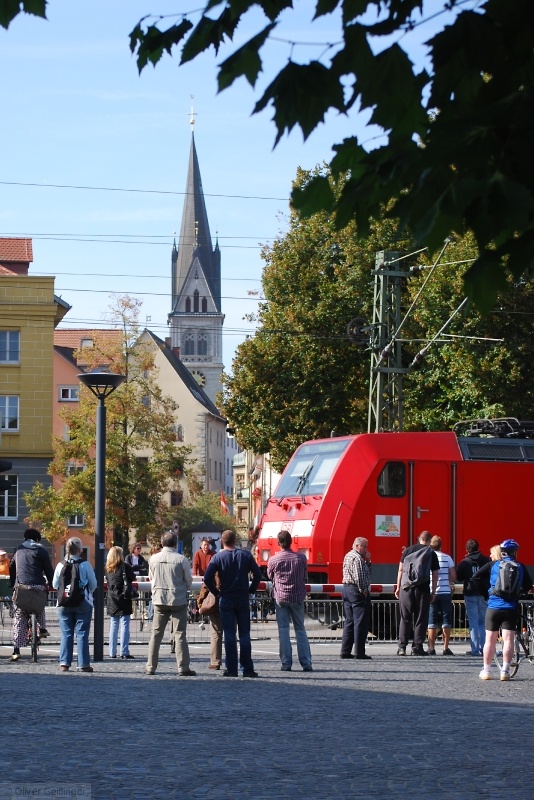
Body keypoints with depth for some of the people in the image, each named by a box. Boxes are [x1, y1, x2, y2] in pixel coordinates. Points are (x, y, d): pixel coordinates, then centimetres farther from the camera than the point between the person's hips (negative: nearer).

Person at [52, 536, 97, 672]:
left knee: (66, 634, 8)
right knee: (82, 634, 2)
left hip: (64, 604, 2)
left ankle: (64, 663, 4)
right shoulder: (85, 565, -9)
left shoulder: (60, 565, -2)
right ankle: (83, 664, 1)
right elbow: (93, 584, 0)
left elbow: (55, 585, 8)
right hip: (83, 603, -2)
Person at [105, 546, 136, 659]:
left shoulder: (108, 568, 4)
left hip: (112, 600, 5)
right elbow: (133, 578, -1)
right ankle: (124, 652, -7)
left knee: (113, 626, 10)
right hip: (124, 599, -5)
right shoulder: (125, 566, -10)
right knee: (125, 625, -3)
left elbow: (108, 581, 11)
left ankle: (112, 652, 10)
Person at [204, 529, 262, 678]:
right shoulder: (246, 555, 1)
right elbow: (258, 575, 0)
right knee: (244, 634, 5)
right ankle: (247, 669, 2)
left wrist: (216, 592, 2)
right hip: (243, 599, 1)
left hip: (226, 600, -1)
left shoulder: (218, 557, -4)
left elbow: (207, 578, -12)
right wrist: (251, 590, 9)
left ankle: (231, 669, -1)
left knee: (229, 634, 1)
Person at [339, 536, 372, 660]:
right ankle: (359, 652, -6)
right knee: (361, 622, -5)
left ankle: (345, 651, 12)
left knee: (349, 621, 13)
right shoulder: (357, 558, -14)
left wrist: (367, 561, 5)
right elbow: (358, 577, -23)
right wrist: (364, 591, -14)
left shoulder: (348, 556, 17)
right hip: (357, 591, -10)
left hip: (346, 589, 10)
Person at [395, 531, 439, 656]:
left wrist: (398, 587, 11)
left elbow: (400, 569, 6)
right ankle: (417, 647, 4)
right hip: (423, 589, -2)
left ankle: (402, 646, 3)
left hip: (406, 588, 2)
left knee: (405, 618, 7)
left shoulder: (408, 550, 7)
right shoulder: (431, 553, 4)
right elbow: (435, 575, 3)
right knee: (420, 619, 5)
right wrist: (433, 592, 9)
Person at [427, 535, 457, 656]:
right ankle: (446, 648, 2)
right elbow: (453, 577, 1)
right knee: (446, 622, 5)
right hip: (446, 593, 0)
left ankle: (431, 648, 2)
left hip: (431, 594, 0)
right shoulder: (447, 558, 2)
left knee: (432, 623, 4)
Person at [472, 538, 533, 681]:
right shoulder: (520, 567, 2)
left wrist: (486, 588, 12)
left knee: (490, 640, 8)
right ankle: (505, 671, -6)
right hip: (511, 608, 0)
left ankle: (486, 671, 11)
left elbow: (475, 578, -2)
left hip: (493, 607, 0)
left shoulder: (493, 565, 1)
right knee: (508, 639, 0)